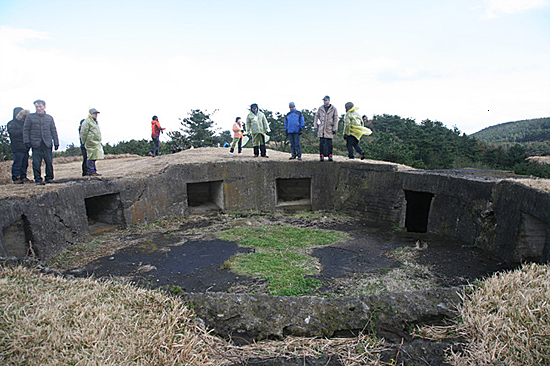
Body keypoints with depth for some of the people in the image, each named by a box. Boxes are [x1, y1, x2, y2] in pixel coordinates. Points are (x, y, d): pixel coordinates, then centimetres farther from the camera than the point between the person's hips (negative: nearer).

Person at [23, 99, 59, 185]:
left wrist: (56, 143, 9)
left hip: (47, 143, 1)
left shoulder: (49, 118, 12)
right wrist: (27, 141, -3)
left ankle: (49, 178, 14)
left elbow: (54, 131, 14)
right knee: (36, 162, -2)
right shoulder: (30, 117, 7)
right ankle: (38, 179, 5)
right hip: (36, 144, -1)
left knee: (49, 162, 0)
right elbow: (26, 130, 6)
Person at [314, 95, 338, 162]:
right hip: (321, 128, 2)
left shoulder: (333, 109, 1)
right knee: (321, 142, -2)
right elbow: (316, 117, 14)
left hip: (329, 128, -1)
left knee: (329, 142, 0)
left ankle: (330, 155, 8)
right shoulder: (320, 108, 8)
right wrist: (315, 126, 7)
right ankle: (322, 155, 3)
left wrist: (334, 128, -4)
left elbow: (335, 119, 1)